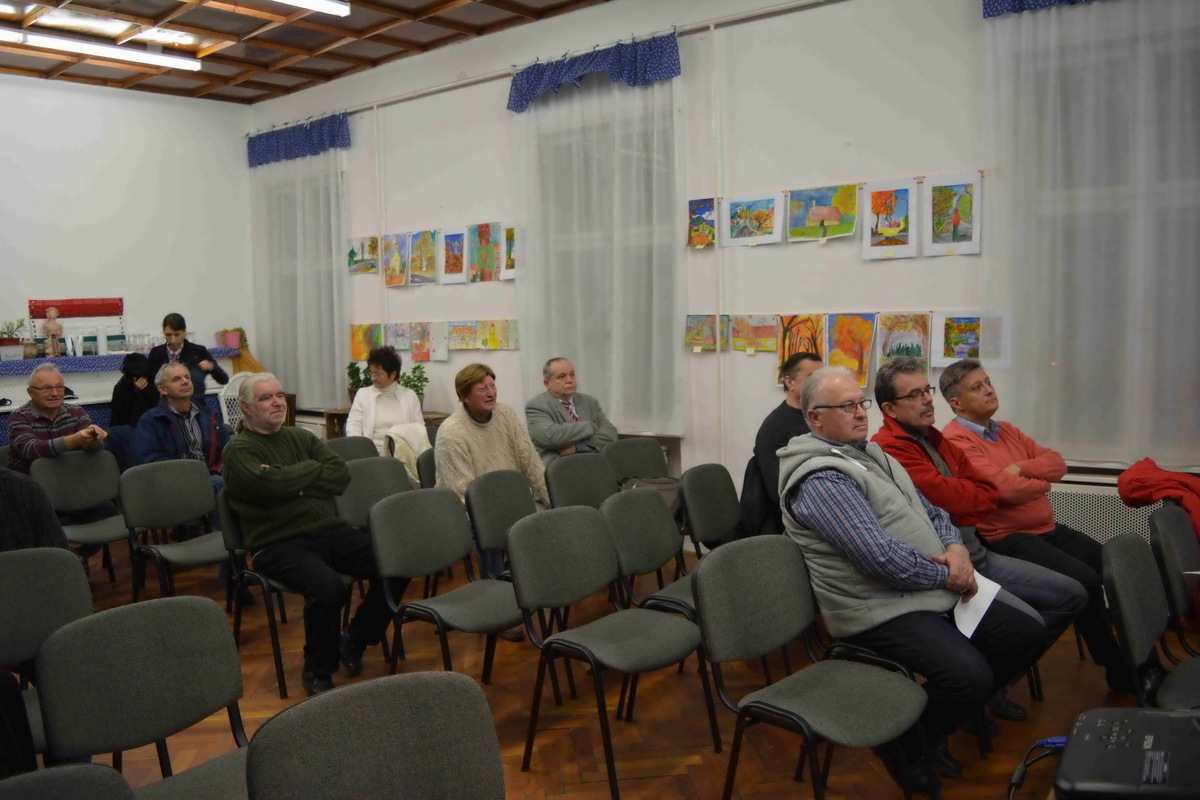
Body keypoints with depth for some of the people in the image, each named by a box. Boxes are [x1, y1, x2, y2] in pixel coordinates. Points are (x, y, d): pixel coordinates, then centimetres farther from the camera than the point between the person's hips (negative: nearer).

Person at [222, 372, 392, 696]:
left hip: (330, 530, 6)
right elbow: (268, 485, -19)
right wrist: (314, 468, -4)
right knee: (328, 586, -34)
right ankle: (317, 671, -5)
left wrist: (292, 482, -10)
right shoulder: (238, 450, 1)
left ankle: (354, 640, 10)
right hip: (278, 544, -5)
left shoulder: (302, 437, 18)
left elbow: (342, 475, 3)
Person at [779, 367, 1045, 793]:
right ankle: (906, 739, 4)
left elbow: (929, 510, 17)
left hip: (934, 593, 10)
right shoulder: (821, 479, -19)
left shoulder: (871, 453, 13)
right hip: (882, 611, -10)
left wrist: (955, 547, -4)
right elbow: (881, 557, -26)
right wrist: (947, 575, -12)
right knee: (970, 677, -28)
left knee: (1028, 635, 8)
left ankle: (935, 723, 20)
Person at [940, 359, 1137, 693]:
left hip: (1049, 529, 9)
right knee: (1086, 581, -21)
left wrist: (1022, 468, -11)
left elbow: (1057, 464, 8)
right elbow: (1003, 488, -24)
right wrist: (1040, 482, -4)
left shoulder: (1006, 430, 16)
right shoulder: (956, 440, -14)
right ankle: (1119, 669, 0)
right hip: (1008, 539, -9)